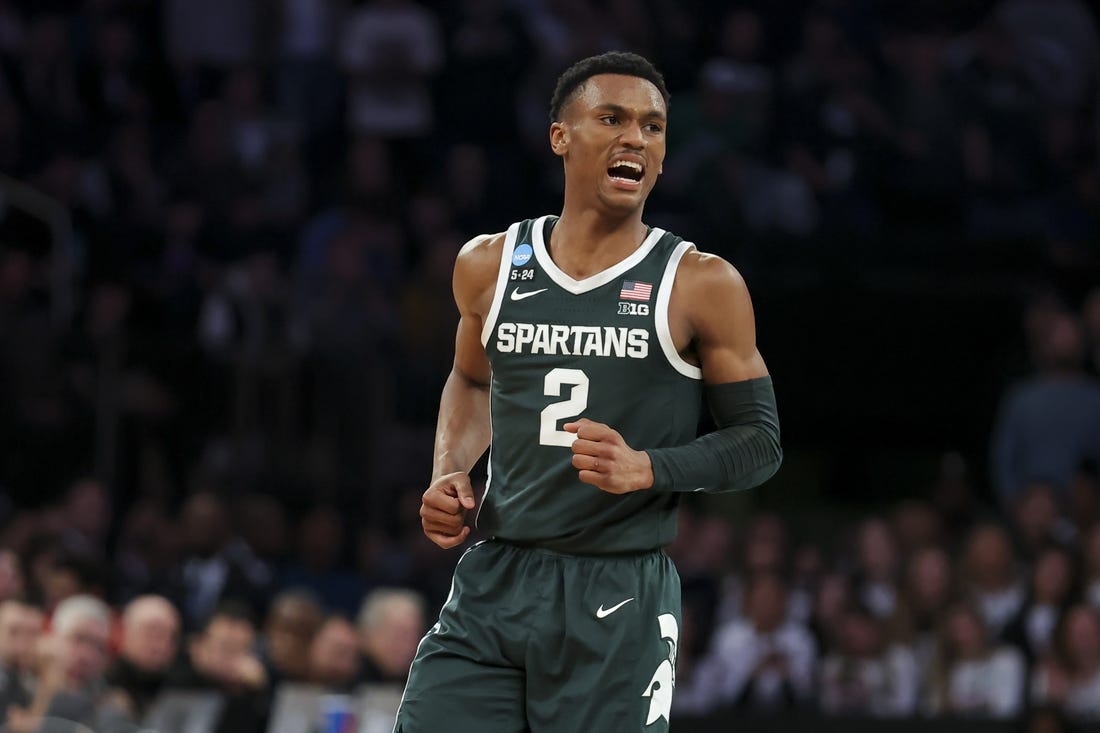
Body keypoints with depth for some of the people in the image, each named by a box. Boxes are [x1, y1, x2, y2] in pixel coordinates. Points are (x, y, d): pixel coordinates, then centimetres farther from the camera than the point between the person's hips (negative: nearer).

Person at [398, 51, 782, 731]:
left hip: (619, 599, -3)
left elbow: (759, 440, 1)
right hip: (492, 583, 3)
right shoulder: (490, 266, 8)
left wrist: (646, 469, -16)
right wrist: (451, 470, 8)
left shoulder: (701, 286, -3)